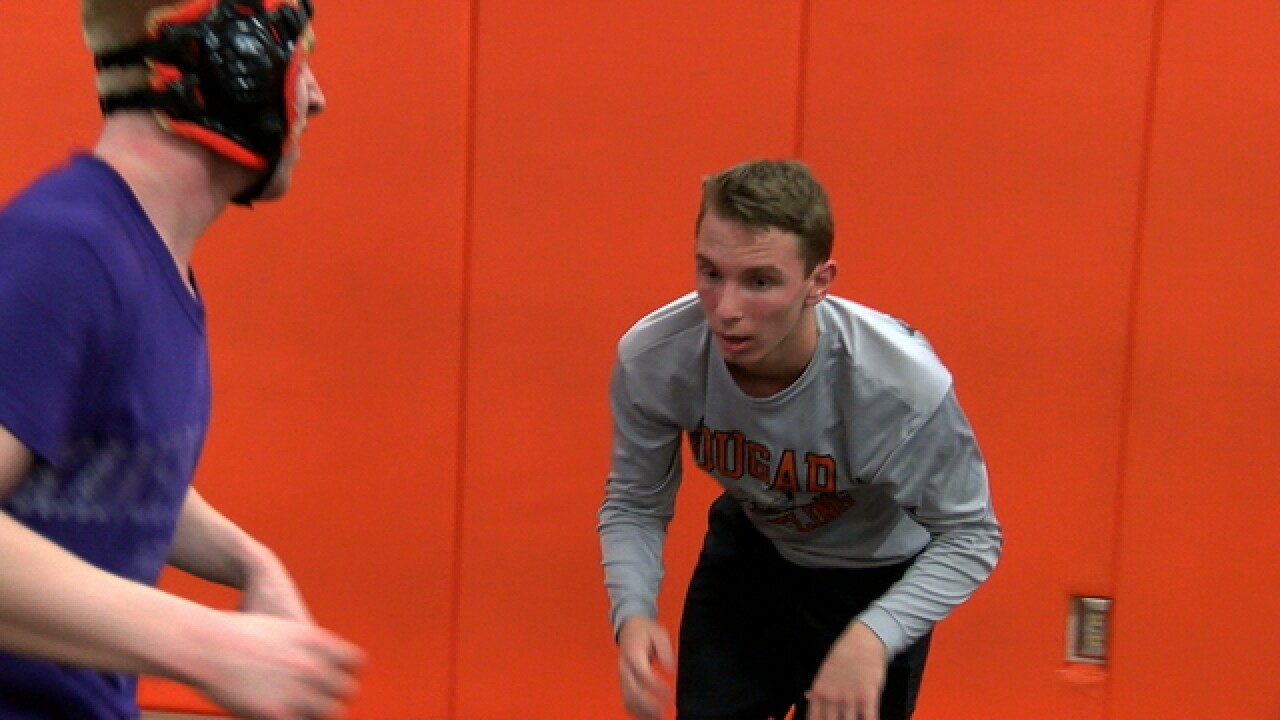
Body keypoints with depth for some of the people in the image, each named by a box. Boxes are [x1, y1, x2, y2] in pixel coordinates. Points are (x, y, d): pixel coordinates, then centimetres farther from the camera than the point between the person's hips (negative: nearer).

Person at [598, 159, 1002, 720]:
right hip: (746, 549, 3)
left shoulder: (902, 384, -37)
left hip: (876, 576, -2)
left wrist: (872, 638, -39)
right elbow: (634, 506, -13)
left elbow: (968, 535, -23)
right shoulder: (650, 359, -28)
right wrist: (632, 613, -32)